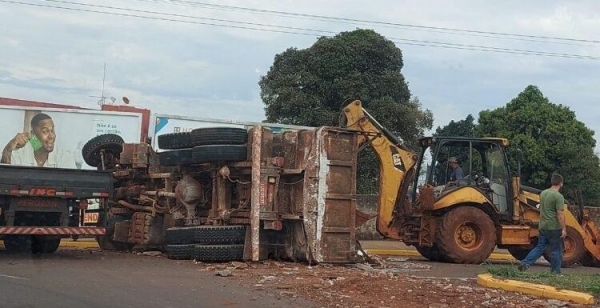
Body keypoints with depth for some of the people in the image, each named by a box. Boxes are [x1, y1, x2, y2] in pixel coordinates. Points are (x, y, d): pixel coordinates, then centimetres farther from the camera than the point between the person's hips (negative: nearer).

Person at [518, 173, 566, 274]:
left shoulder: (543, 193, 10)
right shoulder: (558, 196, -15)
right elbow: (560, 214, -19)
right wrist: (563, 229, -17)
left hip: (543, 227, 7)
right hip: (554, 227, -7)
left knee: (540, 247, 12)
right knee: (556, 250, 5)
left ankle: (525, 263, 1)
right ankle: (555, 272, 10)